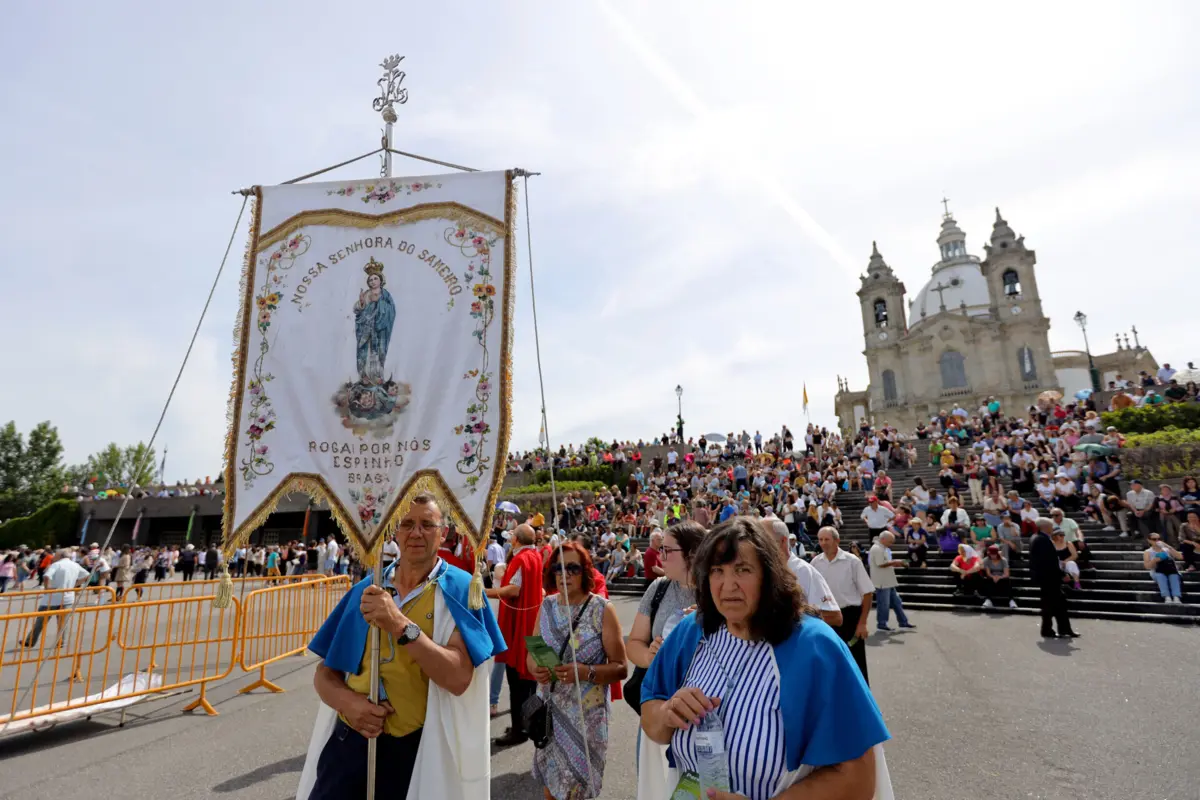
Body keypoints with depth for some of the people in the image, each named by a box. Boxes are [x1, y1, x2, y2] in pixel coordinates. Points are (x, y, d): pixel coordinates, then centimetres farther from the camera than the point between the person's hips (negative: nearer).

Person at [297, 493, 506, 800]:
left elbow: (459, 678, -22)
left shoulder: (460, 590, -11)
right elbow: (325, 672, 7)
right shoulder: (365, 589, 2)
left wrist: (400, 625, -29)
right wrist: (347, 700, -14)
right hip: (349, 740, 3)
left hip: (419, 749, -3)